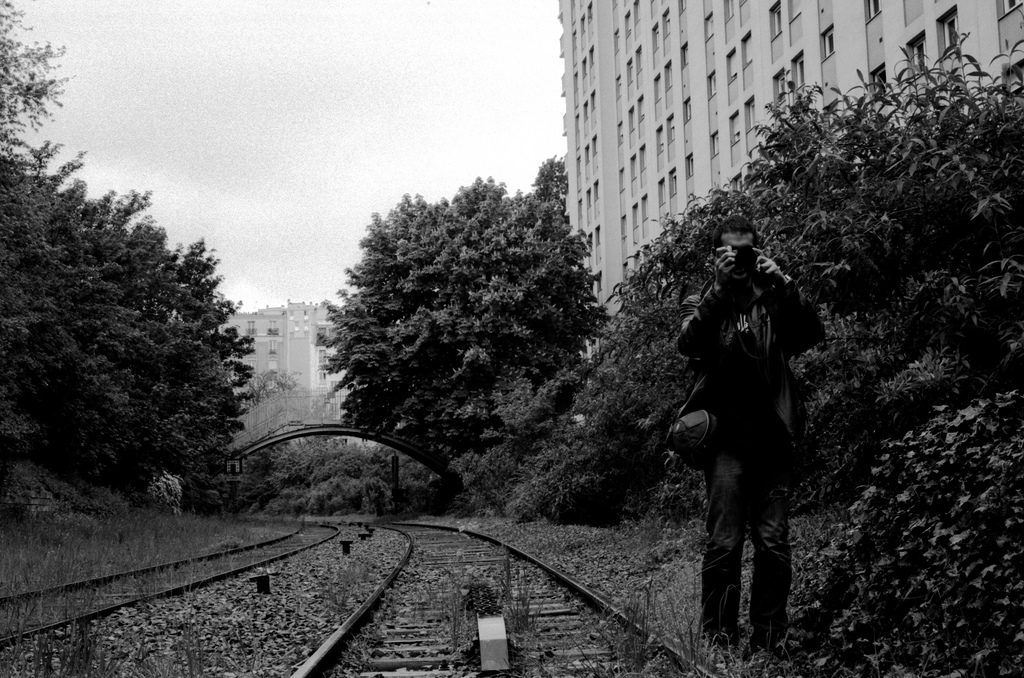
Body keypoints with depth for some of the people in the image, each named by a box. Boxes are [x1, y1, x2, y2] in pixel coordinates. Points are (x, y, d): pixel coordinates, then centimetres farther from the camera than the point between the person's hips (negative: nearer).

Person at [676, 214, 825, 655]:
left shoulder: (773, 301, 14)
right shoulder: (703, 303, 11)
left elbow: (812, 334, -3)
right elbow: (690, 344, -10)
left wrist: (783, 285, -12)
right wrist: (720, 286, -16)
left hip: (773, 437, 2)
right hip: (726, 439, -2)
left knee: (774, 544, 0)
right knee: (724, 544, -7)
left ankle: (768, 640, 8)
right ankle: (718, 639, -2)